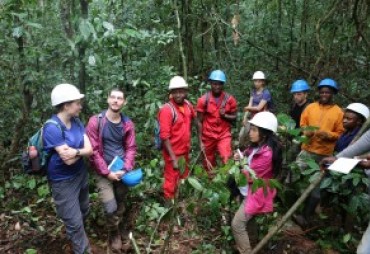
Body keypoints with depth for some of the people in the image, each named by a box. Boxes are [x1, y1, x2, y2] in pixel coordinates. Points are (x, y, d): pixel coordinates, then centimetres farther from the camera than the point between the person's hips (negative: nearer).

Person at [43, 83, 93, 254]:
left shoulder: (76, 122, -3)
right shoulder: (52, 128, -24)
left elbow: (90, 149, -9)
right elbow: (68, 160, -27)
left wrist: (76, 151, -25)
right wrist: (81, 151, -14)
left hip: (81, 174, 7)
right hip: (63, 181, -7)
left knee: (83, 213, 25)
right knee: (75, 222, 6)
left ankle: (75, 236, 52)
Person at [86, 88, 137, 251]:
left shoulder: (128, 124, 0)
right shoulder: (95, 121, -12)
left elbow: (130, 148, 2)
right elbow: (92, 150, -12)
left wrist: (125, 169, -12)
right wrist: (107, 172, -14)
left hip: (122, 171, 4)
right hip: (103, 172, -3)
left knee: (121, 204, 17)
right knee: (111, 208, -9)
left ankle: (120, 230, 42)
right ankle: (114, 234, 21)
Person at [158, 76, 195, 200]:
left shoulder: (187, 105, -2)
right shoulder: (166, 109, -22)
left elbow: (193, 118, 20)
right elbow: (164, 136, -23)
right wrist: (173, 158, -24)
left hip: (185, 151, 7)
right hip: (173, 153, -7)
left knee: (184, 179, 24)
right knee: (172, 182, 7)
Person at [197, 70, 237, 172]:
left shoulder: (230, 99, -4)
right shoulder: (203, 100, -8)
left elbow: (234, 117, 6)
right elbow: (200, 122, -6)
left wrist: (225, 115, -17)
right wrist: (200, 141, -9)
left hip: (224, 135, 0)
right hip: (208, 136, 0)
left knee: (227, 160, -15)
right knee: (208, 164, 12)